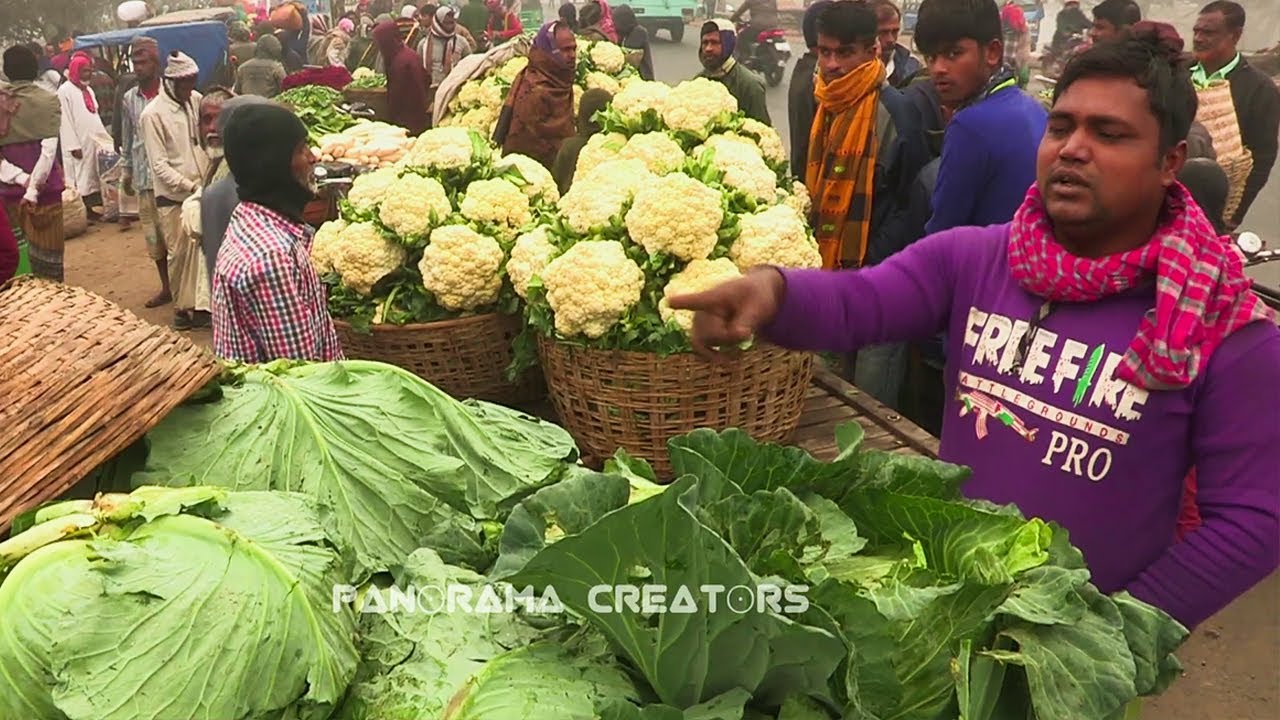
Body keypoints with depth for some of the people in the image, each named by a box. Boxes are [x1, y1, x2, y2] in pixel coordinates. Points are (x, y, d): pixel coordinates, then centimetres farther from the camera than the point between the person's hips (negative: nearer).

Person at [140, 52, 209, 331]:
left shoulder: (196, 100, 4)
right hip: (173, 196, -4)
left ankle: (201, 303, 13)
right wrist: (189, 186, -18)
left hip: (201, 189, 4)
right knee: (180, 253, 3)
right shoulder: (153, 114, -10)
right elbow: (158, 164, -11)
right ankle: (183, 307, 16)